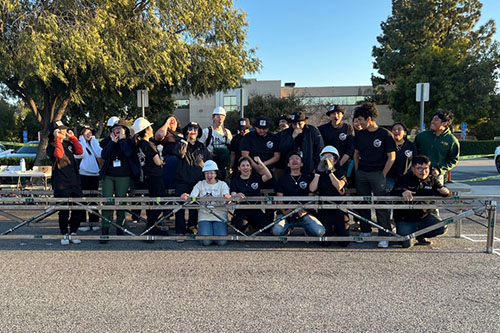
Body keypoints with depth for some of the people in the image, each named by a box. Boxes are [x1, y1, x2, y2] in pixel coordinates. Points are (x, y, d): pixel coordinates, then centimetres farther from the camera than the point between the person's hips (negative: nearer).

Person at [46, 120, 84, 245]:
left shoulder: (68, 143, 14)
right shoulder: (51, 147, -3)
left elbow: (80, 151, -2)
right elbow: (59, 154, -24)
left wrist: (73, 137, -2)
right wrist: (58, 139, -19)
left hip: (75, 182, 5)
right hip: (61, 185, -5)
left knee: (78, 210, 6)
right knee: (64, 212, 1)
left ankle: (72, 233, 21)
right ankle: (64, 235, 17)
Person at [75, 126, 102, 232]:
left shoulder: (94, 143, 14)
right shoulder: (79, 143, 4)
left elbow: (99, 154, -4)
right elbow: (80, 154, -16)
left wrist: (93, 140, -1)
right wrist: (83, 140, -6)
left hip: (94, 174, 4)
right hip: (83, 174, -3)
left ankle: (94, 222, 13)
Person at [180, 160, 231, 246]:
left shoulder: (222, 184, 8)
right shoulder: (200, 184, 11)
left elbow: (225, 200, -10)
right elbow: (192, 198, -3)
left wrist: (227, 197, -36)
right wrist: (186, 197, -28)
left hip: (220, 217, 0)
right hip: (204, 217, 1)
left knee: (221, 242, -18)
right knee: (206, 241, -19)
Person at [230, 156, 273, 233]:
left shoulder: (256, 178, 12)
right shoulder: (235, 180, 9)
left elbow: (269, 176, -7)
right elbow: (233, 195, -5)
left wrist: (261, 164, -17)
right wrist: (237, 195, -29)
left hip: (256, 210, 2)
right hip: (241, 211, -2)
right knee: (239, 225, -34)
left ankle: (253, 224, 12)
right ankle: (246, 225, 4)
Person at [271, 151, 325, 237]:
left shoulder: (308, 178, 13)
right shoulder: (283, 179, 14)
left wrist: (304, 210, -13)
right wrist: (284, 211, -14)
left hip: (304, 214, 0)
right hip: (286, 213, 0)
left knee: (319, 231, -25)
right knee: (276, 231, -29)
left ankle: (307, 229, 10)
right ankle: (288, 228, 7)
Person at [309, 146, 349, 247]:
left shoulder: (341, 172, 4)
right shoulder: (320, 173, 6)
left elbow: (339, 186, -17)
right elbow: (312, 189, -10)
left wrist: (330, 171, -20)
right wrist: (318, 172, -12)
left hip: (339, 209, 0)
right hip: (324, 210, 0)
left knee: (344, 242, 0)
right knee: (326, 242, -7)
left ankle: (337, 229, 31)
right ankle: (331, 230, 25)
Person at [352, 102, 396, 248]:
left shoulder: (385, 134, -6)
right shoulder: (360, 135, 9)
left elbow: (391, 157, -5)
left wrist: (383, 175, -8)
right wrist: (357, 172, 9)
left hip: (377, 174, -5)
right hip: (361, 174, 5)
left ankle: (384, 236, 3)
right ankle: (365, 231, 23)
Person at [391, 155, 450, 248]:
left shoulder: (432, 179, 4)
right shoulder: (404, 179, -11)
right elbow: (394, 192, -25)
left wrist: (445, 192, -28)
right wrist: (403, 192, -49)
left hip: (425, 216, 4)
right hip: (405, 219, -4)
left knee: (442, 228, -18)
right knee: (407, 243, -17)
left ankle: (420, 236, 11)